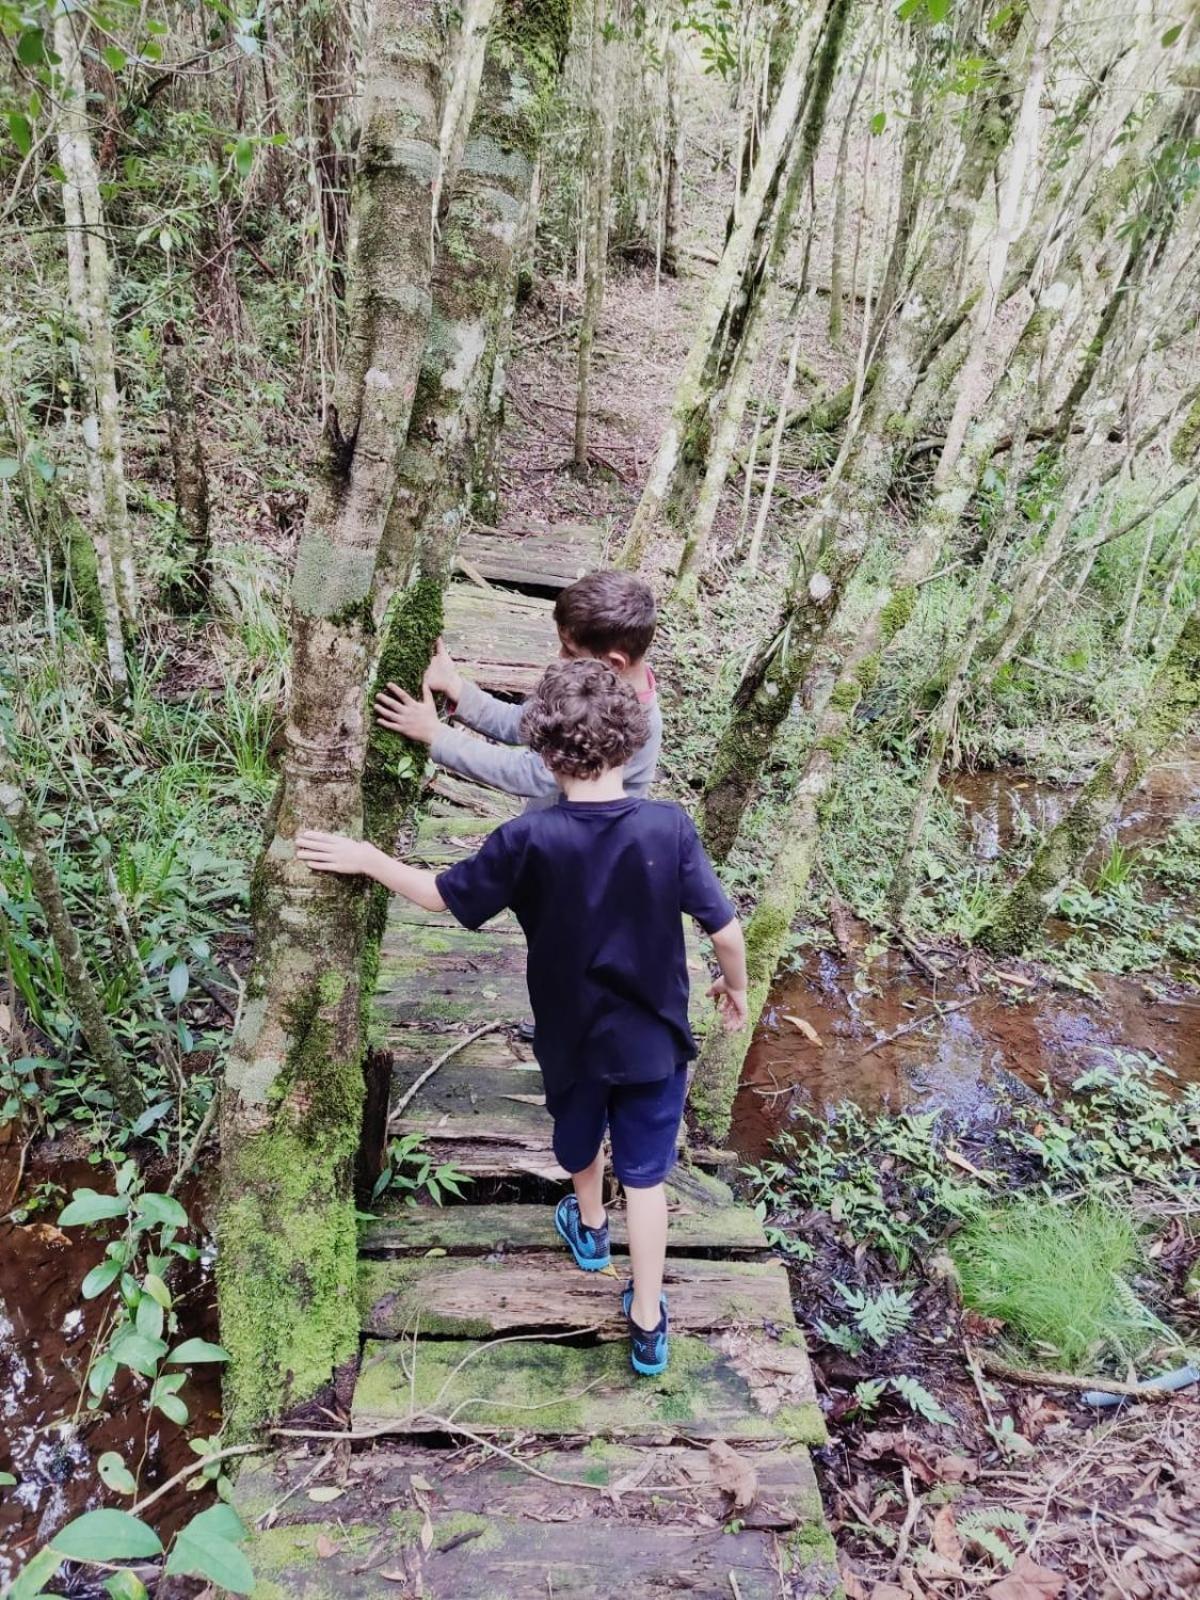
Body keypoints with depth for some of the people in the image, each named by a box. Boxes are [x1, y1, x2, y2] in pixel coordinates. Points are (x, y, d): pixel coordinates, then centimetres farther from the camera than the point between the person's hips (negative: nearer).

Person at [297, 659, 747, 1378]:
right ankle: (647, 1323, 28)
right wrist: (736, 988, 4)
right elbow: (727, 930, -16)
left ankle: (589, 1227, 59)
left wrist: (365, 857, 2)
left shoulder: (528, 840, -23)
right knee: (645, 1176, 16)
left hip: (572, 1038, 1)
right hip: (654, 1040, 0)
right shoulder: (670, 827, -22)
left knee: (581, 1137, 31)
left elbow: (443, 894, -11)